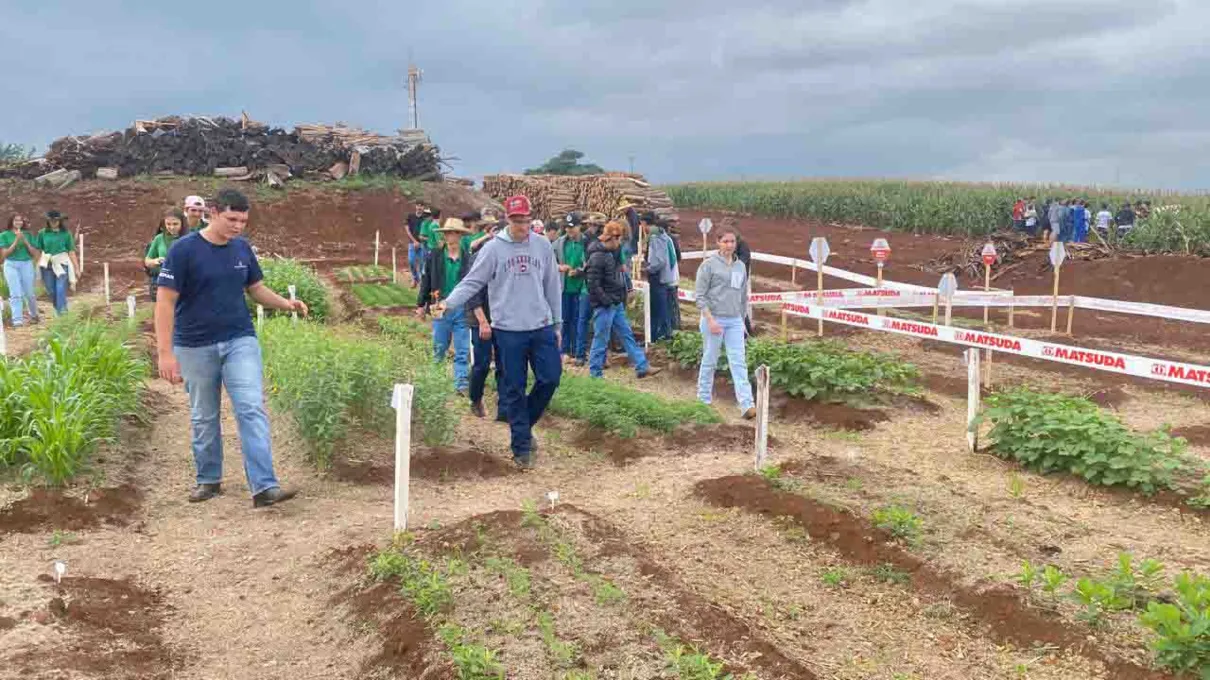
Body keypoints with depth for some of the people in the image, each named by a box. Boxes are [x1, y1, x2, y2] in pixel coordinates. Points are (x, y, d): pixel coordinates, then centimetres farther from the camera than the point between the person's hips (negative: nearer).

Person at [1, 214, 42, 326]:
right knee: (15, 294, -9)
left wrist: (25, 241, -9)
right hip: (11, 265, -2)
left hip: (27, 264, 2)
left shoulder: (28, 235, 7)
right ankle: (17, 320, -11)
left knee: (29, 293, 6)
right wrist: (16, 241, -13)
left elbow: (35, 253, 4)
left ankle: (34, 315, 28)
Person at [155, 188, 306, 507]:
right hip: (196, 347, -2)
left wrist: (286, 303, -6)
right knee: (204, 418, 11)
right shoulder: (184, 250, -11)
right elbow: (165, 302, -11)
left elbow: (256, 288, 14)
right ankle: (208, 480, 30)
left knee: (252, 410, -9)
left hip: (240, 341, 3)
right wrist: (165, 352, -17)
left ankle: (264, 486, -11)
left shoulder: (242, 248, 3)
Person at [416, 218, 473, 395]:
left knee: (463, 351, 1)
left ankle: (462, 385, 5)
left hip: (462, 309, 0)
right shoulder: (435, 257, 0)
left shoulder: (468, 259, -2)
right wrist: (421, 305, 7)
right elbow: (426, 282, 5)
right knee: (439, 348, 12)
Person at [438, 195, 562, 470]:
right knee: (514, 390, 3)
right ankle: (521, 447, 13)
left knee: (550, 378, 1)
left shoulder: (543, 246, 6)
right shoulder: (493, 248, -3)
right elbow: (472, 282, -4)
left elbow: (552, 287, 11)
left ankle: (524, 426, 24)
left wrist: (557, 323, 12)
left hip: (542, 328, 3)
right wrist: (449, 303, -20)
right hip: (508, 330, -3)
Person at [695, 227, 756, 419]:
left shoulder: (740, 266, 11)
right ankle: (704, 400, 20)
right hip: (714, 319, -4)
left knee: (739, 362, -2)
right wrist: (710, 320, -16)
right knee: (709, 361, 5)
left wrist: (743, 319, 16)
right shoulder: (709, 264, -5)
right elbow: (700, 295, -8)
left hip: (735, 321, 4)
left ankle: (747, 404, -7)